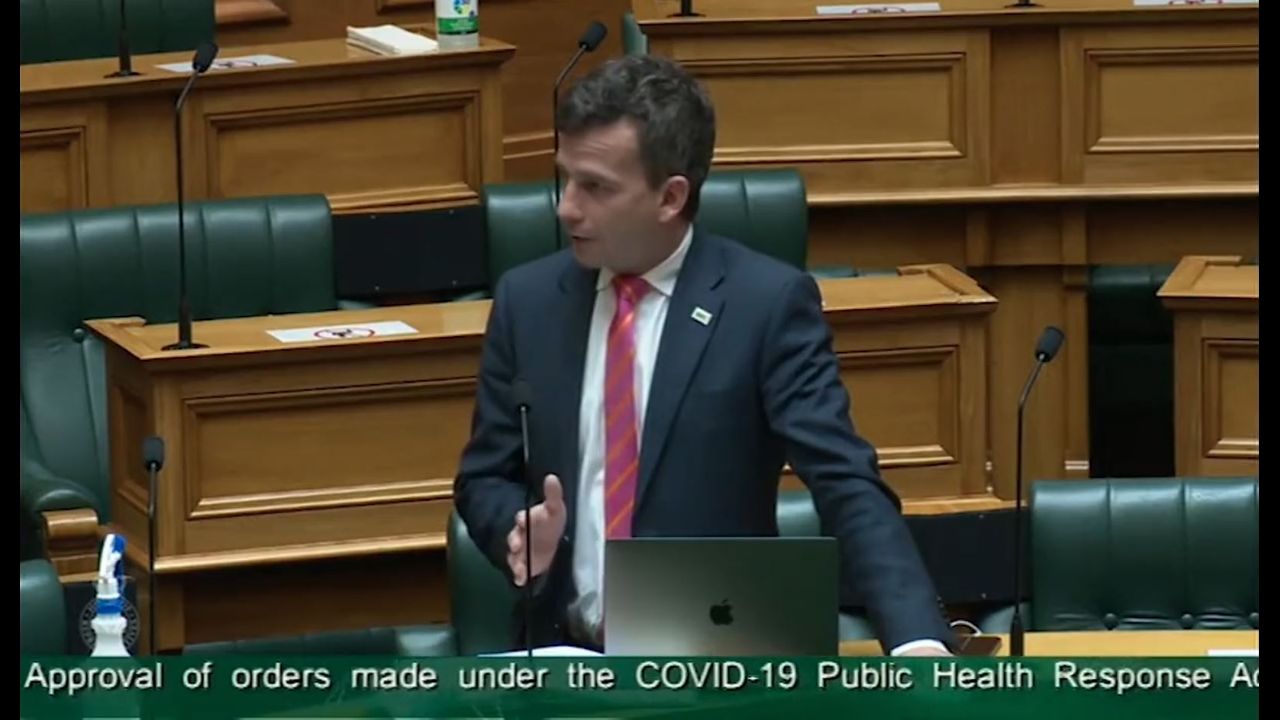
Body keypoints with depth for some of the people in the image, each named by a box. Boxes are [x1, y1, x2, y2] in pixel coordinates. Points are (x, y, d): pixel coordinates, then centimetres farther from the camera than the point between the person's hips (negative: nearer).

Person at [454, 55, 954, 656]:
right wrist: (520, 528, -9)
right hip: (565, 654, 3)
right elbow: (483, 480, 15)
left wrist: (918, 640, -27)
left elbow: (847, 486, -12)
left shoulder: (767, 303, -5)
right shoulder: (527, 300, 6)